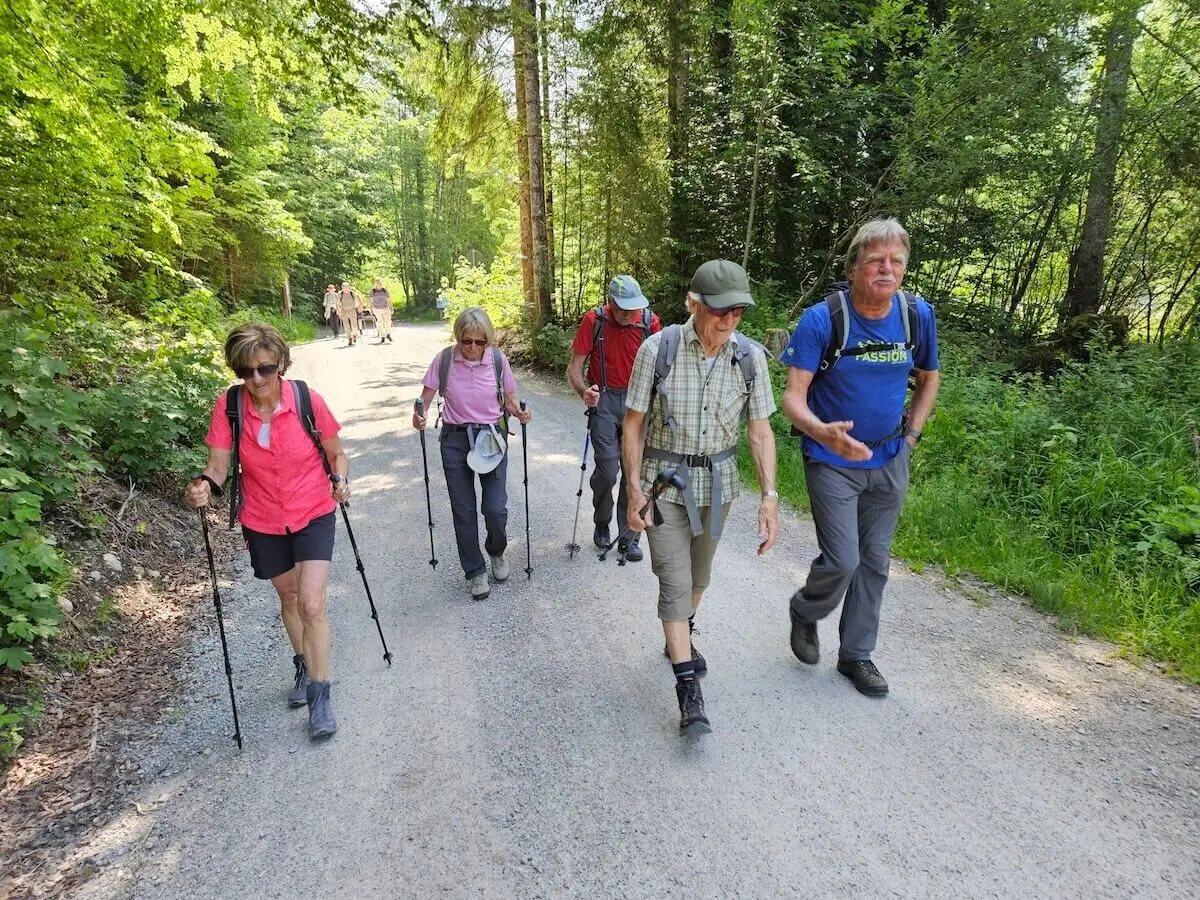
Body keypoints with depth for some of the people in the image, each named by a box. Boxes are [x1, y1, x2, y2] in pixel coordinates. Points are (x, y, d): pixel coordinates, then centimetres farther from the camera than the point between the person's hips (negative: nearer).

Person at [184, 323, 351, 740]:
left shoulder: (308, 400, -16)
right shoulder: (228, 407, -13)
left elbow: (336, 452, -4)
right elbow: (218, 463, -13)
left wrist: (340, 480, -22)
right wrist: (204, 485, -34)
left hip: (313, 516, -2)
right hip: (263, 522, 3)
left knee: (312, 604, -12)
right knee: (288, 597, 20)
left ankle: (320, 695, 4)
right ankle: (304, 666, 45)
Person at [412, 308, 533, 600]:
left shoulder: (498, 360, -8)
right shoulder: (444, 359, -9)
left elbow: (509, 399, 3)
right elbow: (427, 395, -1)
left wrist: (520, 413, -18)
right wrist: (419, 415, -22)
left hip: (492, 437, 0)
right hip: (455, 440, 1)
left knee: (496, 508, -5)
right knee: (463, 511, 5)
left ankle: (496, 551, 29)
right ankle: (475, 571, 24)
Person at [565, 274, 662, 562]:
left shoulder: (649, 321, -6)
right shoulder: (593, 321, -10)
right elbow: (574, 368, -8)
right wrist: (583, 392, -28)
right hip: (604, 400, -2)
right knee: (607, 470, -7)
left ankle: (628, 536, 19)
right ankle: (601, 523, 22)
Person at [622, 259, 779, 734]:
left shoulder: (750, 357, -11)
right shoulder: (657, 349, -17)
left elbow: (760, 431, -5)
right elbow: (634, 424, -10)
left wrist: (770, 495, -12)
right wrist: (634, 488, -12)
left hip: (717, 480, 3)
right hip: (663, 480, -3)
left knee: (699, 574, 20)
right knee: (675, 580, -7)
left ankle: (680, 638, 47)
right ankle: (688, 687, 3)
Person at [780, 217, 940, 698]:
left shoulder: (918, 314, -4)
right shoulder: (822, 319, -18)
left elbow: (929, 378, 13)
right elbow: (793, 396, -21)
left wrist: (911, 434, 6)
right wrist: (822, 432, -40)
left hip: (890, 462, 5)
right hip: (832, 461, -4)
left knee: (874, 562, 12)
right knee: (842, 561, -9)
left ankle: (856, 653, 31)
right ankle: (804, 610, 25)